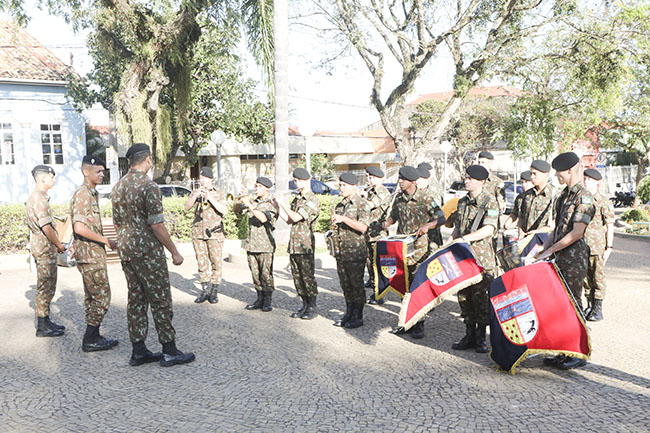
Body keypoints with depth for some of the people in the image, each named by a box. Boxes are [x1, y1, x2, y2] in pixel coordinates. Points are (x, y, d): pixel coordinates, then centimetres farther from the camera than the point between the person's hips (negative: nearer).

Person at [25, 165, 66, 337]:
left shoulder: (36, 197, 16)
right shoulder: (39, 199, -17)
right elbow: (46, 227, -23)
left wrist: (54, 244, 18)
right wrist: (59, 245, -11)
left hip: (42, 246, 10)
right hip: (44, 248, -10)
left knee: (46, 287, 15)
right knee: (45, 287, -4)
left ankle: (46, 321, 24)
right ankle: (42, 327, 3)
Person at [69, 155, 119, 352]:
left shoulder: (92, 194, 16)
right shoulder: (82, 194, -15)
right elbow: (80, 228, -23)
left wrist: (104, 242, 16)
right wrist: (106, 241, -17)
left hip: (94, 252, 10)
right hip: (90, 252, -10)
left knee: (92, 296, 13)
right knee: (102, 296, -6)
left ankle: (93, 337, 21)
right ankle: (90, 340, 1)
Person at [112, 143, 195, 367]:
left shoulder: (118, 187, 9)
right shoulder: (149, 186, -15)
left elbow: (117, 223, 15)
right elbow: (157, 225, -18)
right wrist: (174, 252, -11)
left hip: (125, 250, 8)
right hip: (148, 252, -8)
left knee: (135, 299, 11)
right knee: (160, 300, -1)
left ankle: (138, 351, 17)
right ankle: (169, 351, 6)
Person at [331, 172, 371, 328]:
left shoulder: (362, 204, -7)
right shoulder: (340, 205, 15)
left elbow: (363, 227, -20)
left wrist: (344, 219, -23)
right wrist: (334, 223, 9)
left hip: (356, 252, -7)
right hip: (341, 252, 7)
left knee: (356, 284, -1)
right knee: (345, 284, 12)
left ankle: (358, 317, 9)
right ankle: (349, 313, 24)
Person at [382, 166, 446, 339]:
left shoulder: (425, 198, -9)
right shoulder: (399, 197, 8)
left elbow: (441, 218, -8)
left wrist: (427, 226, -26)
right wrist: (387, 222, 2)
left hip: (420, 249, -5)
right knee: (404, 286, 10)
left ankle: (419, 324, 10)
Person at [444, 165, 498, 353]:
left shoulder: (490, 202, -8)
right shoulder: (463, 202, 14)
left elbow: (489, 229, -20)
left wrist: (465, 238, -25)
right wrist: (449, 242, 10)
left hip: (482, 258, -6)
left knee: (480, 296, -1)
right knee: (464, 294, 9)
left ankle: (481, 337, 13)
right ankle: (469, 335, 20)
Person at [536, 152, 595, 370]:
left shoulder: (583, 197, -14)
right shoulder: (564, 195, 14)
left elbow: (576, 233, -20)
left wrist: (550, 250, -16)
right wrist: (544, 247, 12)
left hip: (574, 258, -9)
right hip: (559, 258, 9)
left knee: (573, 303, -1)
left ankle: (579, 353, 11)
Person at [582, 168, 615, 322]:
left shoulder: (603, 201, -5)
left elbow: (610, 226, -5)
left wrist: (609, 247, -9)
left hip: (597, 246, -5)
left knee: (598, 277, 0)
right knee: (586, 277, 11)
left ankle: (598, 309, 8)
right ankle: (590, 306, 22)